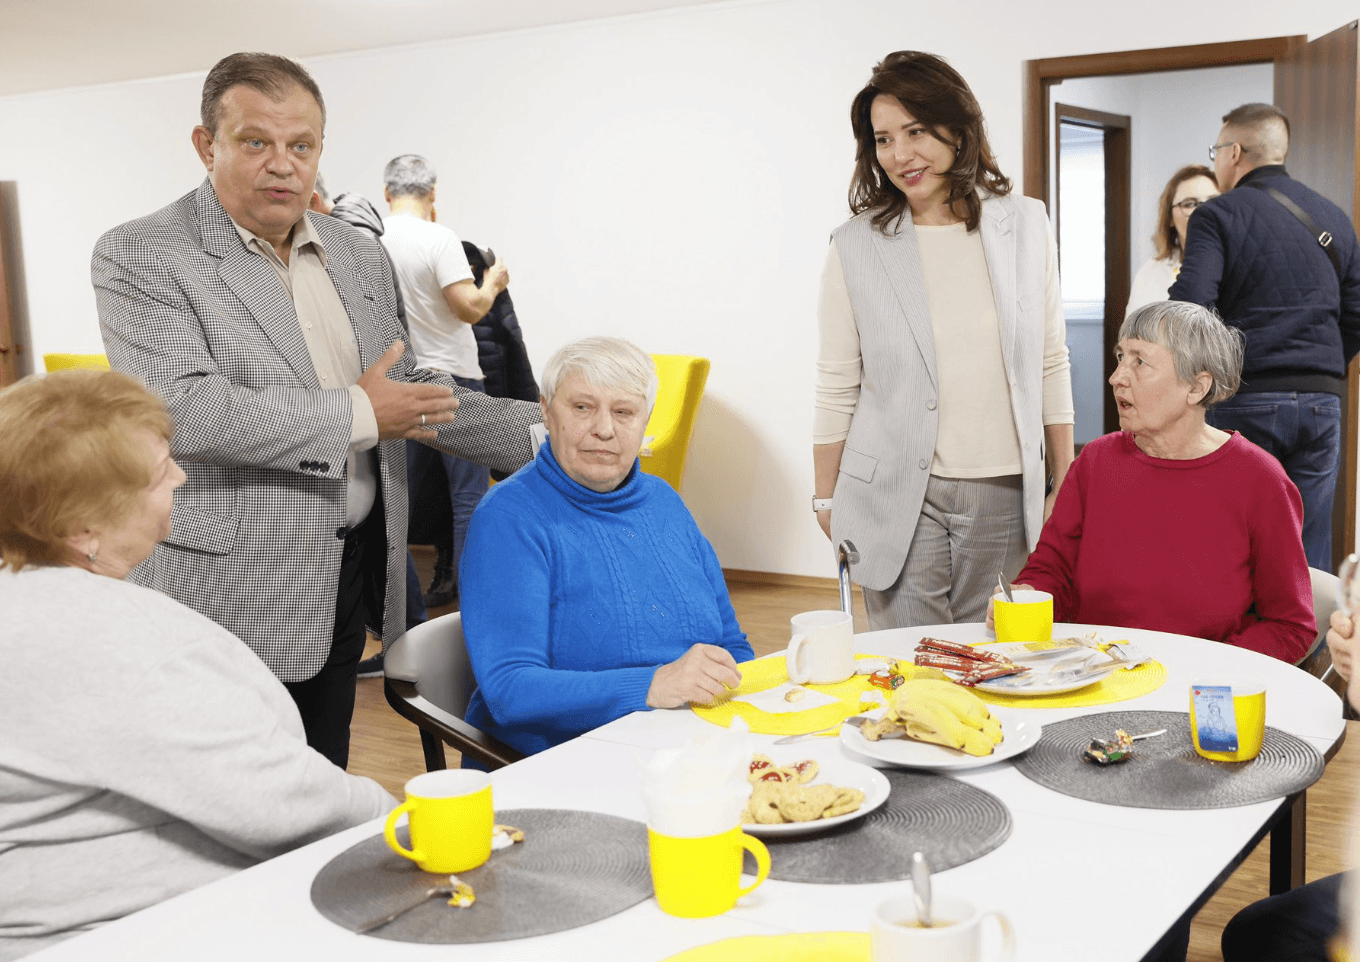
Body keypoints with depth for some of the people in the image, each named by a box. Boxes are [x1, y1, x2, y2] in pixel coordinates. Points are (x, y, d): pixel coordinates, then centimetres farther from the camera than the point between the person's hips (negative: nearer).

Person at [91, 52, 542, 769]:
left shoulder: (359, 256, 12)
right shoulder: (138, 256, -9)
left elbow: (409, 388, 18)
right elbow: (178, 409, -22)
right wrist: (355, 414, -16)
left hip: (348, 577, 6)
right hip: (229, 595, -6)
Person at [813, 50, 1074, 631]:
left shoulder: (1025, 226, 4)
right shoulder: (855, 246, -2)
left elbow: (1051, 364, 9)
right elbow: (836, 387, 3)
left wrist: (1065, 486, 10)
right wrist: (826, 499, 4)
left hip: (1005, 494, 2)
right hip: (897, 496, -2)